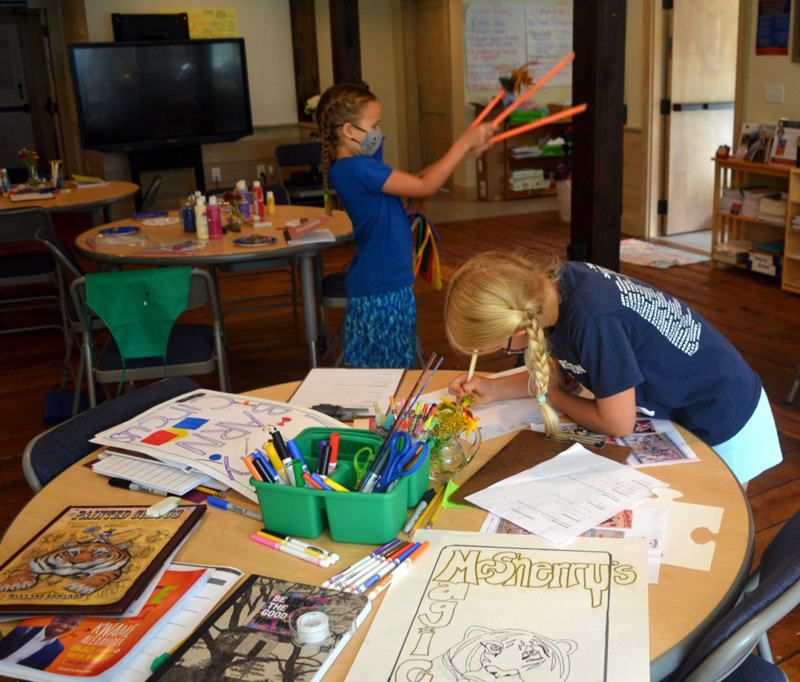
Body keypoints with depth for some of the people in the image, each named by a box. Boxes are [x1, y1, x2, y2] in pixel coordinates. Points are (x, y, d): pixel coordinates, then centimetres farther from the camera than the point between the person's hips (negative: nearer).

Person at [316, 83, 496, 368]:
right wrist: (463, 144, -11)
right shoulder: (357, 169, -22)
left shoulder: (349, 168, 9)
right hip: (380, 293, -10)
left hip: (388, 283, 10)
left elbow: (414, 182, 13)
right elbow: (425, 187, -20)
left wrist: (463, 151, 6)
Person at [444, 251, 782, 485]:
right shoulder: (555, 282, -14)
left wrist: (550, 395, -9)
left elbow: (618, 424, -25)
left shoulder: (593, 321, -39)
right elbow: (568, 375, 4)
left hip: (722, 423, -8)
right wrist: (494, 389, -3)